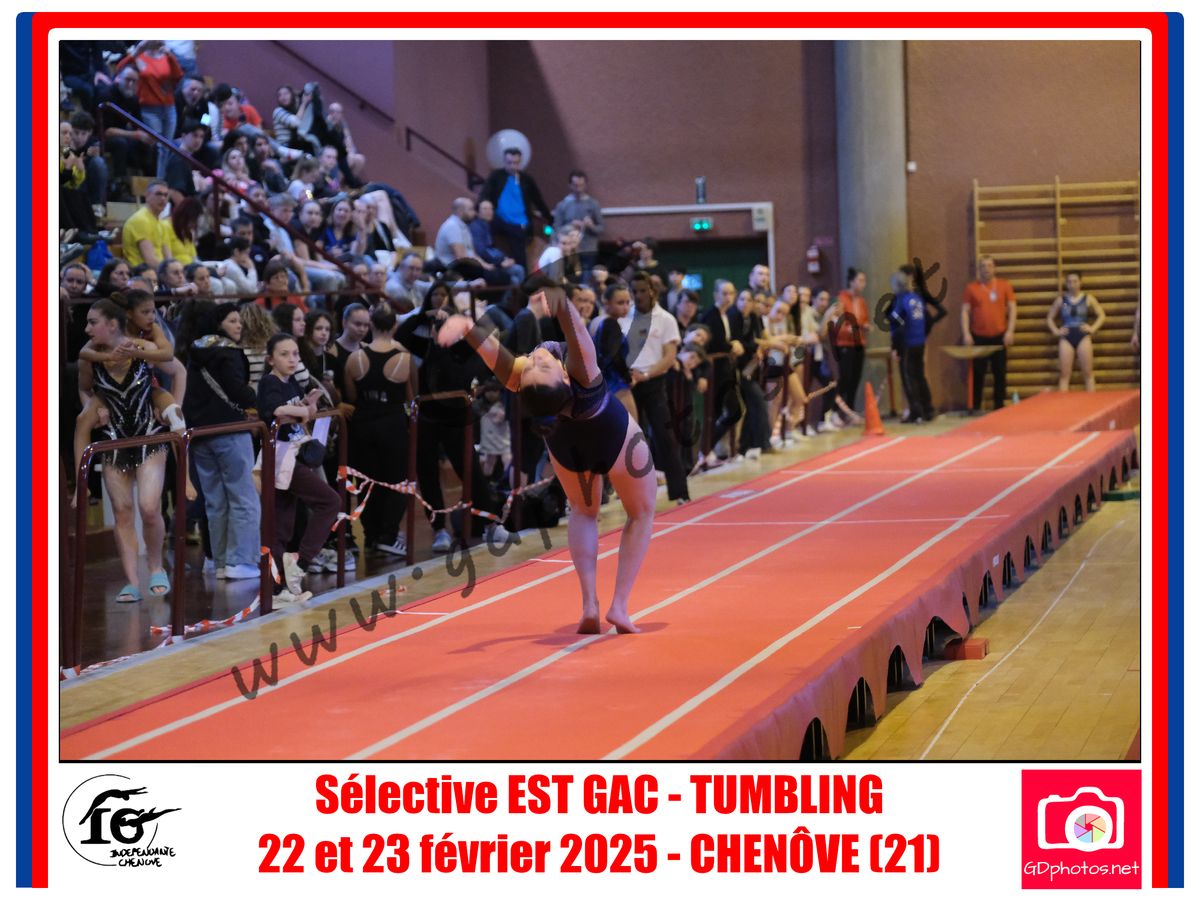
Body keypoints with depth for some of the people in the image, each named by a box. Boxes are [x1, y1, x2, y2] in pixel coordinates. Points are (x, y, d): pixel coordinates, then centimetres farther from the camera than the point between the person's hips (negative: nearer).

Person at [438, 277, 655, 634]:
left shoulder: (518, 379, -37)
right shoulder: (580, 372, -43)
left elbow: (491, 350, -51)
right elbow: (575, 329, -60)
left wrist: (465, 326, -69)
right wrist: (560, 304, -79)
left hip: (566, 442, 3)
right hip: (615, 437, -3)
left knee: (583, 512, 29)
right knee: (641, 514, 21)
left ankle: (589, 603, 13)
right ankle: (619, 606, 9)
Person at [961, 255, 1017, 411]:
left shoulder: (1004, 286, 3)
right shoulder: (971, 288, 2)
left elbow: (1012, 309, 4)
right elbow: (965, 311, 2)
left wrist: (1010, 331, -6)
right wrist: (966, 334, -7)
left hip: (999, 337, 1)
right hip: (978, 337, -1)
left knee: (1000, 373, 4)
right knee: (978, 373, 1)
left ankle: (999, 406, 12)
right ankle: (975, 407, 6)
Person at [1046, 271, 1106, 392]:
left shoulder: (1088, 299, 4)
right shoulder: (1061, 300, 6)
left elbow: (1101, 315, 7)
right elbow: (1049, 318, 13)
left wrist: (1093, 328, -6)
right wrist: (1055, 331, -1)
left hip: (1083, 337, -1)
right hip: (1066, 338, 1)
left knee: (1088, 373, 1)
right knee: (1064, 374, -2)